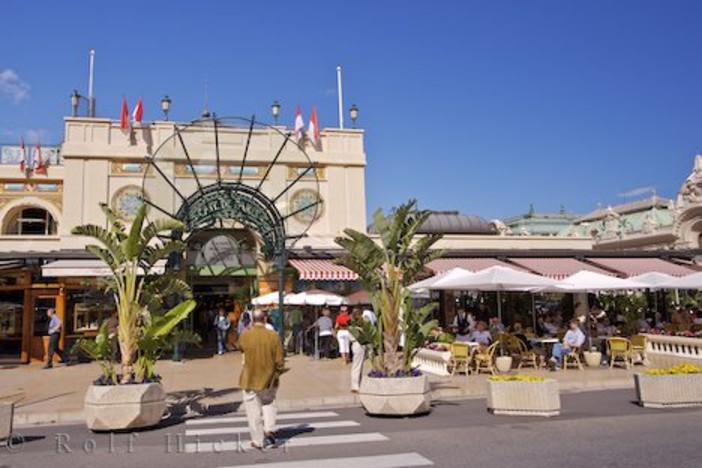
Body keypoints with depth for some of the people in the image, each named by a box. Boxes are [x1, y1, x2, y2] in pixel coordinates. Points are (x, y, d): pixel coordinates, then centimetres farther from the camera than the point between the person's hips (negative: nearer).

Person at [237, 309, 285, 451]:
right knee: (268, 403, 26)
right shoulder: (273, 336, -11)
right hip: (269, 379, 1)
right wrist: (277, 371, 11)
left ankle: (258, 441, 15)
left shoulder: (245, 336, -13)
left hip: (250, 379, -1)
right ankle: (269, 430, 9)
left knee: (254, 411, 11)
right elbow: (280, 361, -8)